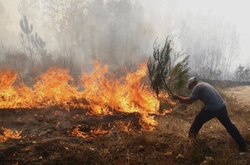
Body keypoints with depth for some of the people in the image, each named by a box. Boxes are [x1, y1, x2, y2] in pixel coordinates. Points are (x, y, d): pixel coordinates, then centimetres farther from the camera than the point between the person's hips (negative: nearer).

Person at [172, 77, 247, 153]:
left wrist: (178, 97, 1)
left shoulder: (197, 87, -3)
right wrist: (183, 100, 23)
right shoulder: (204, 84, 24)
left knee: (197, 122, 15)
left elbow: (190, 101, -9)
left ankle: (191, 137, 30)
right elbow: (193, 99, 28)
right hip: (222, 106, 8)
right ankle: (243, 146, 24)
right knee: (229, 126, 18)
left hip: (211, 109, -8)